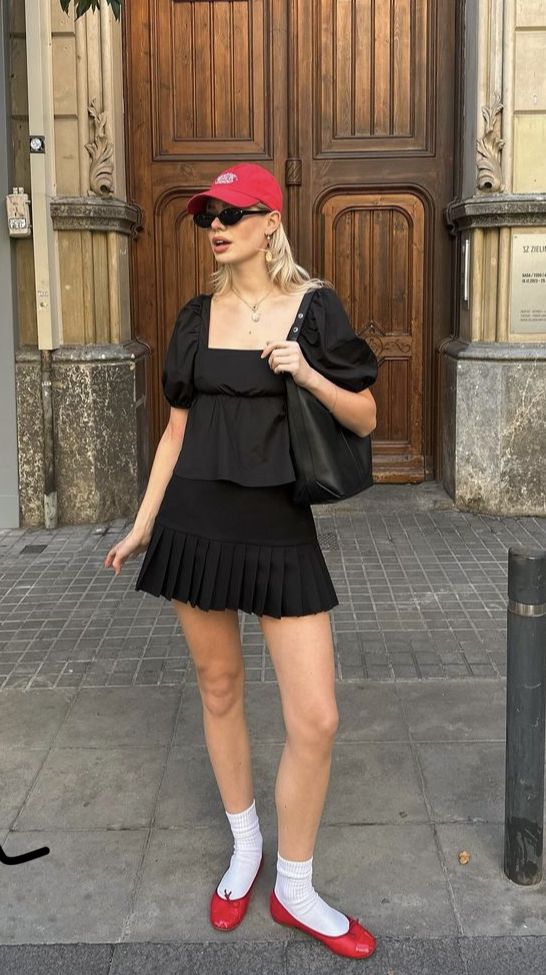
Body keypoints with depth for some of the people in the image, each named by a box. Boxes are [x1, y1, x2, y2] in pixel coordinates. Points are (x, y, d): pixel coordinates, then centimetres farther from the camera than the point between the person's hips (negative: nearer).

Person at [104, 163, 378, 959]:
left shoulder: (313, 307, -2)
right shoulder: (198, 317, 6)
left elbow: (366, 420, -2)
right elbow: (178, 428, 11)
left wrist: (308, 376, -20)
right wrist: (142, 525, 11)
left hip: (280, 525, -2)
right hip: (196, 520, 3)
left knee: (316, 720, -3)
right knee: (220, 690, 13)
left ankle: (295, 889, 19)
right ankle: (244, 847, 36)